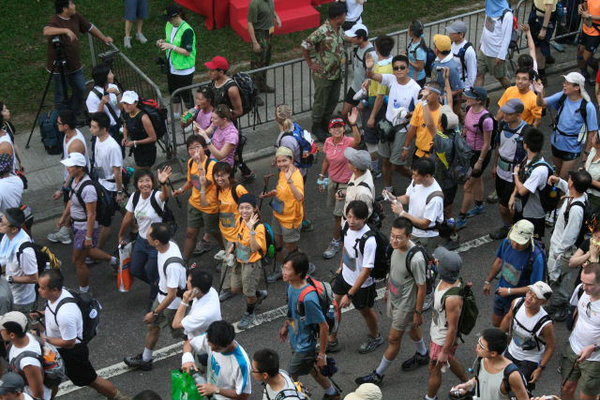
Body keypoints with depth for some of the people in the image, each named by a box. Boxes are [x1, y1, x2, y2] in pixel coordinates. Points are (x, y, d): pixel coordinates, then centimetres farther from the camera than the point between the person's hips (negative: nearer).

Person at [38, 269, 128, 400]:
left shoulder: (65, 314, -43)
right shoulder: (59, 292, -16)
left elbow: (68, 343, -30)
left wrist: (45, 339, -21)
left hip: (72, 351, -8)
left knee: (90, 380, 16)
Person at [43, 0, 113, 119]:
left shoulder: (76, 17, -1)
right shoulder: (55, 21, -23)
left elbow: (90, 27, 14)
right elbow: (46, 31, -45)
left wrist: (104, 38, 18)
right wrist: (66, 30, -50)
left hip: (75, 65, 7)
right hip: (59, 68, -7)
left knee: (81, 90, 16)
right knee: (61, 97, 3)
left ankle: (76, 116, 36)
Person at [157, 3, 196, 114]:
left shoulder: (187, 31, -25)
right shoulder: (169, 25, -1)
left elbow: (187, 52, -24)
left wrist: (171, 46, -30)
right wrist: (163, 42, -6)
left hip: (184, 69, -8)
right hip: (171, 67, 8)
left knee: (186, 95, 7)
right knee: (173, 93, 24)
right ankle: (176, 114, 44)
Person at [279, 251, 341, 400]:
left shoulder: (308, 298, -37)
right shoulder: (291, 285, -12)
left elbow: (324, 327, -27)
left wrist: (322, 354, -17)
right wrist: (285, 325, 22)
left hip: (304, 346, -8)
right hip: (295, 339, 8)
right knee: (311, 369, 28)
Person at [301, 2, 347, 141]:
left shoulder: (339, 29, 0)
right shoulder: (322, 32, -26)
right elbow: (305, 45, -22)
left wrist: (342, 64, 13)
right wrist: (310, 63, -14)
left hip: (337, 73, 8)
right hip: (323, 75, -7)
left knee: (333, 100, 19)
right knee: (320, 102, 8)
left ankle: (325, 123, 38)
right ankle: (316, 127, 25)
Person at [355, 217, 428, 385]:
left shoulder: (416, 259, -37)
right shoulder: (396, 247, -13)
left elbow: (422, 287, -24)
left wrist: (418, 312, -15)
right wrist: (388, 289, 18)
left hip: (405, 304, -8)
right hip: (394, 298, 8)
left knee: (393, 339, 9)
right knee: (411, 327, 30)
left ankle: (378, 374, 26)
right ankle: (423, 355, 55)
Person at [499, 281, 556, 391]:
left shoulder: (545, 324, -34)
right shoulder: (517, 303, -21)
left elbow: (551, 346, -18)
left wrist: (541, 368, -13)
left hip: (530, 361, -5)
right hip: (511, 353, 5)